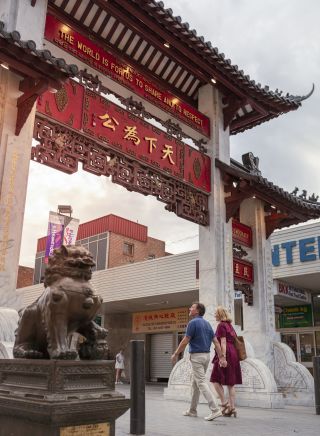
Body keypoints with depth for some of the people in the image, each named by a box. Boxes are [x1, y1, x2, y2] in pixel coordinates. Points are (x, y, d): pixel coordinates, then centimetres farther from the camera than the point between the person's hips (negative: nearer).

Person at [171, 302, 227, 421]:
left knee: (201, 383, -8)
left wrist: (175, 354, -3)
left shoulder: (193, 323, -13)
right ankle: (192, 410, 24)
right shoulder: (207, 323, 12)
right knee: (195, 383, 17)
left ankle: (215, 410, -14)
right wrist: (221, 357, 6)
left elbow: (185, 341, -13)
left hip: (196, 356, -9)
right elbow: (216, 342, 7)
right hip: (206, 355, 9)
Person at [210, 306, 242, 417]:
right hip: (233, 353, 9)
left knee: (216, 380, -1)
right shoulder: (229, 325, 18)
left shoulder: (221, 325, -7)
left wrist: (223, 357, -20)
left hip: (226, 353, -9)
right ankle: (232, 408, 7)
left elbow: (223, 342, -16)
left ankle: (224, 404, -4)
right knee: (231, 383, 7)